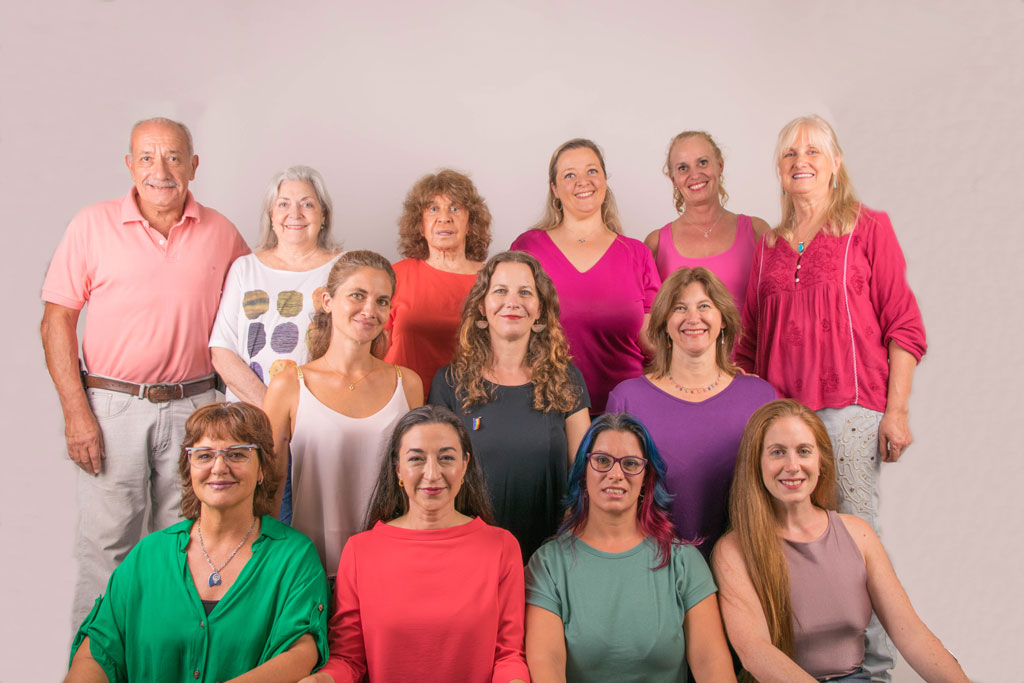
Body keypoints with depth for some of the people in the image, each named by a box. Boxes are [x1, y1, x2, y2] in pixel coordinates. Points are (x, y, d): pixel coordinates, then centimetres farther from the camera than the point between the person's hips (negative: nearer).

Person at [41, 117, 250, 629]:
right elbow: (57, 321, -1)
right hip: (113, 407, -1)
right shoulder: (92, 225, 0)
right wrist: (76, 411, -8)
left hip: (193, 408, 2)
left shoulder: (221, 233, 4)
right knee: (105, 547, 4)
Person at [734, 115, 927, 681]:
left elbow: (904, 326, 0)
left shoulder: (869, 227, 4)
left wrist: (896, 410, -7)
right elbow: (750, 341, 18)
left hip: (848, 406, -4)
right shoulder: (768, 246, 16)